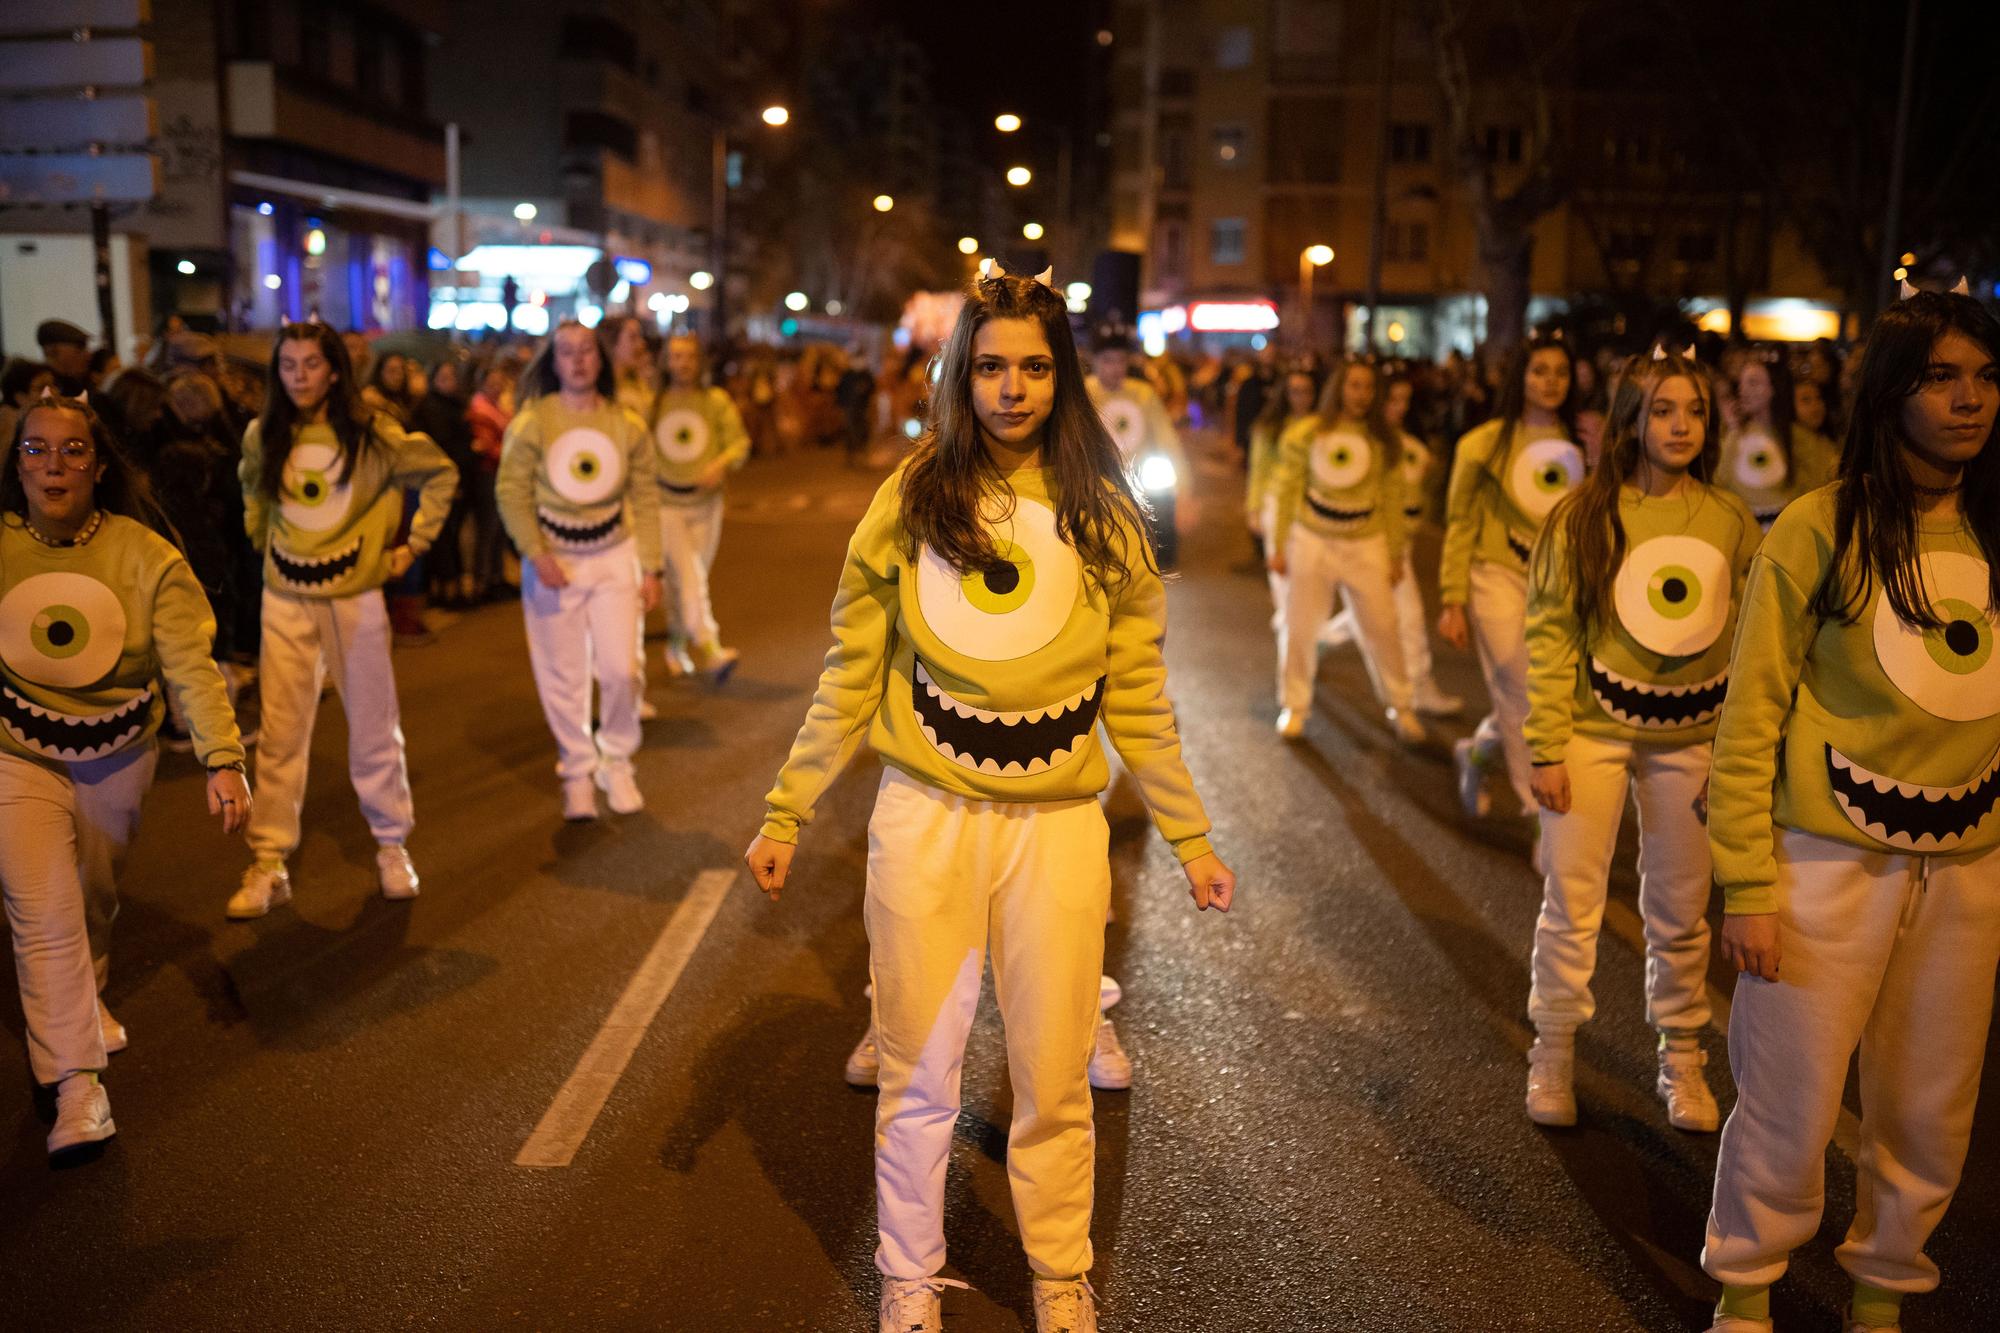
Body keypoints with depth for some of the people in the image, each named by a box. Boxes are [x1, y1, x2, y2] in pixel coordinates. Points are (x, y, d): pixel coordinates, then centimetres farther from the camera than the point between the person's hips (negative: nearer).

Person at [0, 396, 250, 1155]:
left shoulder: (145, 557, -16)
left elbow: (190, 666, -23)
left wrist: (223, 760, -33)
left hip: (119, 757, 1)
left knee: (97, 897, 21)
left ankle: (86, 998, 51)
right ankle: (76, 1081, -4)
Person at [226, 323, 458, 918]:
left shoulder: (371, 433, -7)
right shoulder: (262, 437, 2)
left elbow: (440, 473, 3)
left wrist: (414, 542, 0)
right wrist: (262, 541, 13)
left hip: (354, 596, -2)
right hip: (285, 600, 2)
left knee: (375, 728, 7)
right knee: (279, 733, 1)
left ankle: (392, 847, 21)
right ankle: (268, 865, 6)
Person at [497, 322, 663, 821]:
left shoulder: (628, 425, 1)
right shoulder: (531, 422, -5)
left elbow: (643, 500, 4)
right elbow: (511, 492, -5)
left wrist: (651, 569, 2)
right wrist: (537, 555, -15)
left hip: (614, 556, 1)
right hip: (554, 559, -1)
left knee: (620, 669, -5)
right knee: (563, 676, 3)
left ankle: (616, 764, 16)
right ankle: (577, 771, 19)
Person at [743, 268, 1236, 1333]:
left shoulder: (1102, 516, 4)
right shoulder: (908, 503, 2)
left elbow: (1137, 696, 6)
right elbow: (849, 681, 5)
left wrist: (1190, 838, 5)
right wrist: (784, 816, 3)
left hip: (1058, 826, 1)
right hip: (925, 818, 0)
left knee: (1054, 1075, 9)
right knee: (919, 1073, 10)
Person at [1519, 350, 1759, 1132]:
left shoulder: (1731, 523, 0)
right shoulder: (1583, 517, -6)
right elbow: (1548, 636, -6)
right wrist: (1546, 750, -10)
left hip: (1692, 737, 2)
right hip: (1594, 729, -2)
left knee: (1679, 912, 13)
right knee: (1572, 904, 5)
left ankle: (1682, 1060, 30)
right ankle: (1554, 1053, 23)